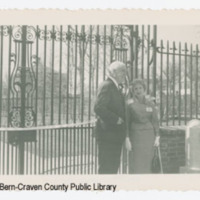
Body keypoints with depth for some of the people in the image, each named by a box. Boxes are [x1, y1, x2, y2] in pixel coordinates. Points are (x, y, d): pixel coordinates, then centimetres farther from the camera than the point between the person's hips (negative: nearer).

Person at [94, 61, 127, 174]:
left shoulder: (117, 88, 18)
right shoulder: (107, 86, -12)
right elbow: (99, 108, -23)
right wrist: (116, 119, -19)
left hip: (115, 134, 10)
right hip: (108, 133, -10)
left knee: (114, 165, 14)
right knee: (107, 167, -5)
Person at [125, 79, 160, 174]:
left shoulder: (150, 103, 4)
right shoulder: (130, 104, -3)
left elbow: (155, 121, 6)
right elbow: (126, 122, -3)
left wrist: (157, 137, 1)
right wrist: (127, 139, -9)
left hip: (149, 136, 3)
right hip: (135, 135, -2)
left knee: (147, 164, 3)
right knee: (136, 163, -5)